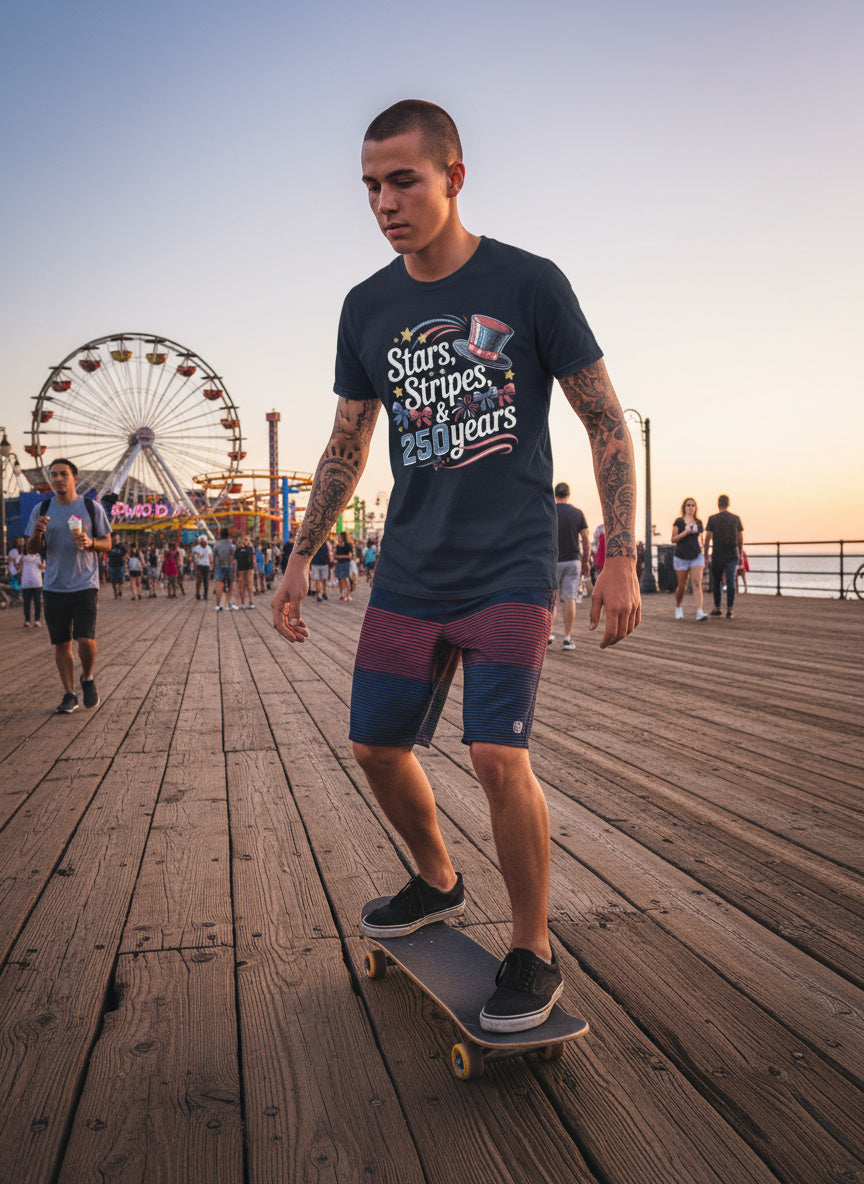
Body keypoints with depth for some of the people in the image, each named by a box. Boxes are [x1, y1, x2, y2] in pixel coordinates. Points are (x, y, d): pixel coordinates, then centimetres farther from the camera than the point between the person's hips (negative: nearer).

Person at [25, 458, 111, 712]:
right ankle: (69, 695, 16)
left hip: (85, 585, -2)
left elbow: (107, 544, 6)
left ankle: (87, 679, 17)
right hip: (54, 587, 2)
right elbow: (32, 550, 8)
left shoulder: (91, 507, 2)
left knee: (86, 639, -12)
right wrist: (37, 533, -13)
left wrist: (90, 543, -15)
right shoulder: (41, 510, 7)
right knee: (61, 643, 5)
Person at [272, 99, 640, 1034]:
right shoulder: (367, 308, 8)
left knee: (497, 754, -15)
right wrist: (301, 557, 13)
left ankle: (533, 954, 8)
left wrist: (620, 555, -7)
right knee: (375, 745, 9)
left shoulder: (529, 284, -4)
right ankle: (436, 883, 36)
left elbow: (605, 421, -1)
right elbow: (347, 444, 16)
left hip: (509, 569, -5)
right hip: (409, 573, 5)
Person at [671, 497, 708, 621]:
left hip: (697, 557, 2)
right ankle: (678, 608, 29)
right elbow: (673, 539, -5)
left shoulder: (699, 522, 11)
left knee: (697, 584, -14)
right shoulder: (678, 522, 1)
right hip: (681, 557, -2)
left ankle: (699, 612, -23)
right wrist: (686, 532, -17)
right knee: (682, 586, 4)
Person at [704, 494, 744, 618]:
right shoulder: (736, 518, 3)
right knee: (730, 582, -3)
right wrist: (740, 555, 17)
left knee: (717, 582, 13)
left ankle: (717, 609, 18)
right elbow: (741, 539, 6)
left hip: (718, 555, -1)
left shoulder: (713, 519, -4)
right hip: (732, 555, 1)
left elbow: (707, 539, -6)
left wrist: (705, 556, -1)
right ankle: (729, 609, -11)